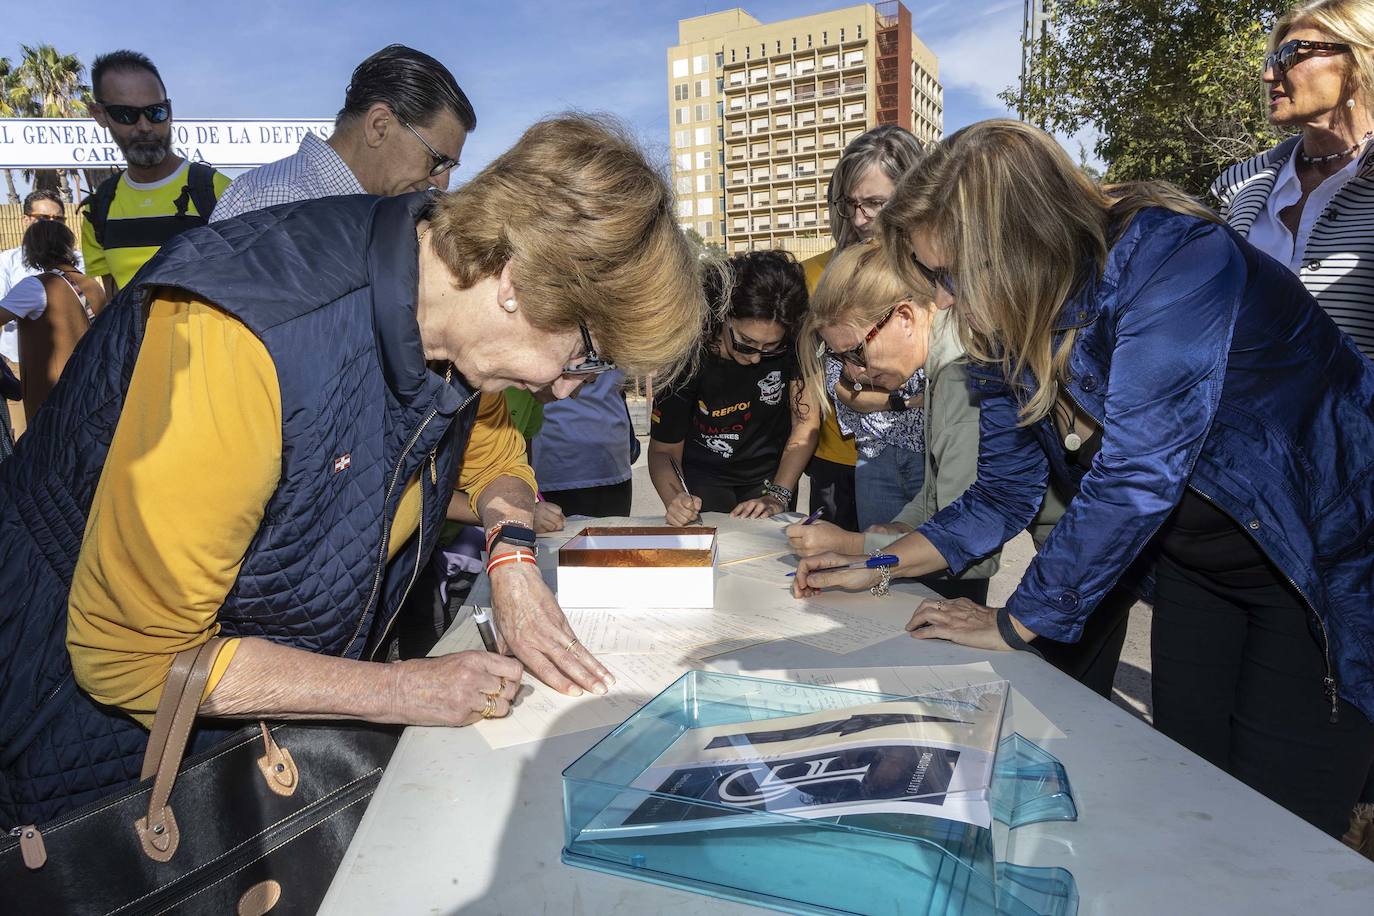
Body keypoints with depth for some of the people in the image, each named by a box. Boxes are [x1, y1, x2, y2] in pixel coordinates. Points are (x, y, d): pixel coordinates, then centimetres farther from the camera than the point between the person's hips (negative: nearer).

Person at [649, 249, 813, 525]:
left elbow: (806, 423, -15)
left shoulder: (794, 341, -23)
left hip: (772, 472, 1)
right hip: (706, 478, -1)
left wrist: (777, 496, -25)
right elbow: (662, 450, -18)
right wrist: (674, 499, -38)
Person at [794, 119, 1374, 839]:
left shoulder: (1171, 261, -29)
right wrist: (878, 566, -3)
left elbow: (1133, 478, -33)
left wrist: (1016, 623, -22)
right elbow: (1002, 494, 3)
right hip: (1195, 564, 6)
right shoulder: (1008, 331, -6)